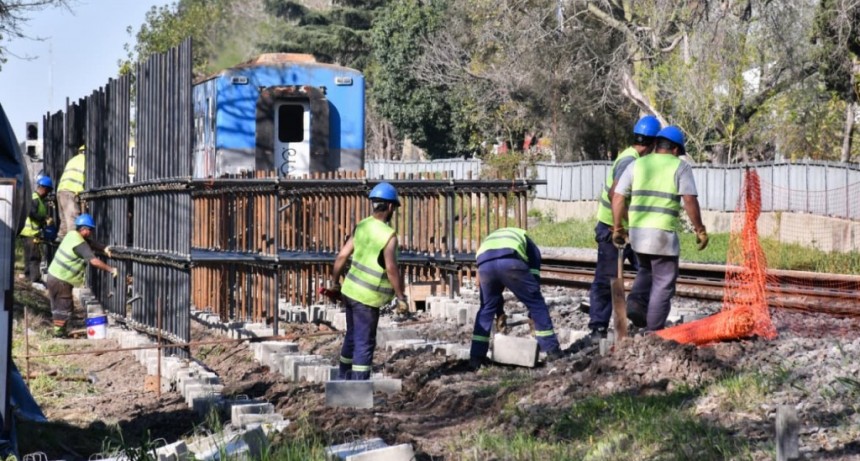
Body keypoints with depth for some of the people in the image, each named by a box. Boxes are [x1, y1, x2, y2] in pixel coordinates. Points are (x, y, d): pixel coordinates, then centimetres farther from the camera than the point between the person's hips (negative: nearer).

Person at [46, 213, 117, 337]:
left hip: (53, 275, 9)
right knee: (64, 309, -3)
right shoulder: (80, 244, -23)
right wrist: (110, 269, -24)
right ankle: (59, 336, 0)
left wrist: (104, 248, -1)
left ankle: (60, 333, 24)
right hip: (61, 281, -9)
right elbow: (94, 261, -30)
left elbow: (90, 242, 13)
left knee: (60, 308, 17)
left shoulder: (72, 234, 4)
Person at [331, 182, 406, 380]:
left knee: (352, 336, 21)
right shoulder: (388, 235, -17)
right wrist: (400, 297, -14)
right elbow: (391, 268, -23)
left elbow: (342, 255, 4)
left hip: (351, 290, 7)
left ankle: (343, 378, 32)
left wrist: (335, 282, 16)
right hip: (367, 297, -7)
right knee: (365, 343, 0)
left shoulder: (361, 227, 3)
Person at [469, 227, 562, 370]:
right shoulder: (529, 245, 37)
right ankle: (552, 350, 16)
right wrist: (532, 315, 31)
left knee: (486, 308, 24)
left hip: (484, 263, 3)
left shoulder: (490, 239, 46)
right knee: (536, 302, 14)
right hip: (510, 261, -3)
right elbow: (534, 277, 29)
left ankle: (475, 358, 22)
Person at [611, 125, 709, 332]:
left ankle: (636, 305, 2)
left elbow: (618, 197, 6)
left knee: (646, 271, 26)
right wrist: (700, 230, -3)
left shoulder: (637, 164, 10)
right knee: (663, 282, 5)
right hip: (663, 233, -5)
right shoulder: (680, 167, -1)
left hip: (637, 231, 5)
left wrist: (618, 228, 13)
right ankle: (654, 332, 5)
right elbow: (690, 200, -10)